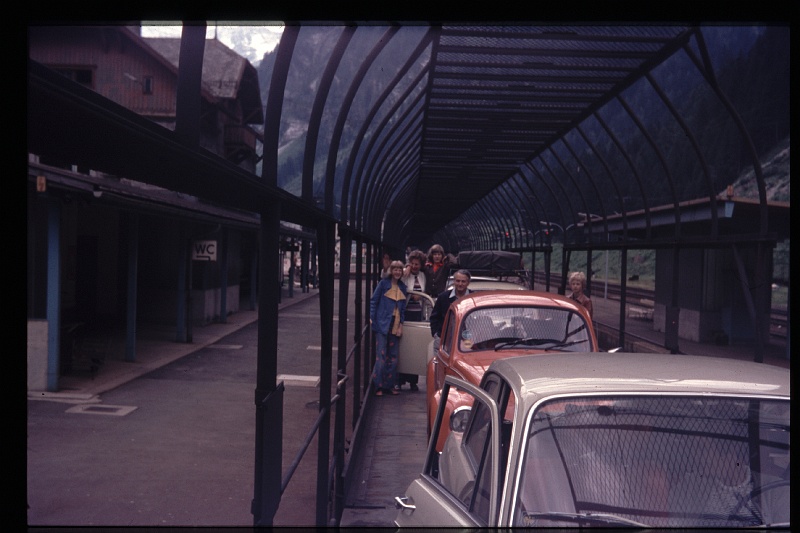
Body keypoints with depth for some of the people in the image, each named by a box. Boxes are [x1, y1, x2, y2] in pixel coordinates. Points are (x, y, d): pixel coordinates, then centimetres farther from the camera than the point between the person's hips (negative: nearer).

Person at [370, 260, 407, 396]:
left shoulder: (402, 287, 12)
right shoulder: (383, 283, -1)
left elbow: (403, 307, 15)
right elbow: (373, 301, -1)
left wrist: (401, 323, 5)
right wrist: (371, 318, -11)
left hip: (395, 325, 5)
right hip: (382, 324, -5)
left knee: (393, 356, 7)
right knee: (381, 355, -6)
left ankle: (391, 384, 15)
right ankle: (378, 386, -1)